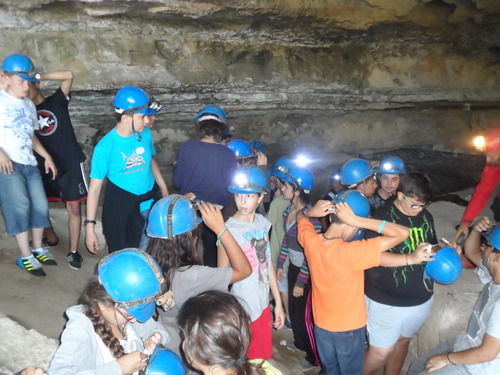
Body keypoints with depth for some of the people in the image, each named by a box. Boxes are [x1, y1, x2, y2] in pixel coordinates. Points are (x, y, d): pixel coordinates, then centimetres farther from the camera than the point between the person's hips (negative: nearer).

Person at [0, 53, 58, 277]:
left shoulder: (29, 105, 17)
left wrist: (46, 156, 13)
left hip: (30, 163, 7)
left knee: (40, 205, 5)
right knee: (20, 206, -9)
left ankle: (37, 249, 20)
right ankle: (26, 257, 0)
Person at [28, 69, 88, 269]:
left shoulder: (56, 101, 3)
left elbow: (68, 76, -10)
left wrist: (39, 76, -10)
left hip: (70, 163, -3)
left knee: (73, 208, 0)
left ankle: (73, 251, 9)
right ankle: (50, 238, 33)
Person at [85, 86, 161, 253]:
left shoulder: (145, 133, -4)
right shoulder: (105, 147, -15)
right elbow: (94, 189, -10)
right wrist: (90, 226, -11)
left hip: (150, 204, 3)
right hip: (119, 210, -3)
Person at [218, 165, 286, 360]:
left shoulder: (263, 222, -1)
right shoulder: (229, 229, -20)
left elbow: (268, 263, 7)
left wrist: (278, 302, 11)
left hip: (263, 305, 6)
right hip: (242, 311, -5)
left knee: (264, 356, 21)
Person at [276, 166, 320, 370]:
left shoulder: (310, 216, -26)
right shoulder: (289, 210, -2)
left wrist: (301, 282, -17)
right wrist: (280, 263, 13)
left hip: (307, 271, -7)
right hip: (293, 266, 7)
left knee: (303, 314, 7)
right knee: (293, 308, 21)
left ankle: (314, 356, 29)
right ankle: (299, 342, 47)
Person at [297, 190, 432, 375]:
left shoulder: (310, 240, -19)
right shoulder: (352, 252, -35)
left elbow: (300, 216, 5)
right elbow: (403, 233, -31)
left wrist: (311, 211, -18)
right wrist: (356, 219, -36)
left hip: (321, 326, 5)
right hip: (350, 329, -4)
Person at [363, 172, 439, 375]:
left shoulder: (425, 216, 1)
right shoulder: (383, 216, -17)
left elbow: (432, 246, 14)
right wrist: (411, 258, -36)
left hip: (421, 298, 6)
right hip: (386, 301, -6)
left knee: (402, 341, 22)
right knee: (382, 351, 4)